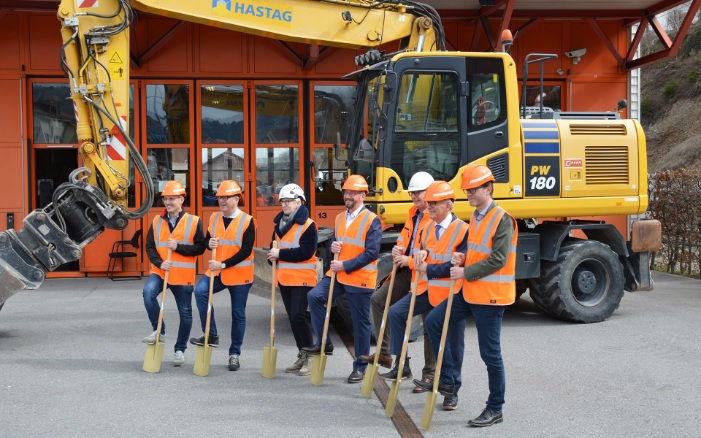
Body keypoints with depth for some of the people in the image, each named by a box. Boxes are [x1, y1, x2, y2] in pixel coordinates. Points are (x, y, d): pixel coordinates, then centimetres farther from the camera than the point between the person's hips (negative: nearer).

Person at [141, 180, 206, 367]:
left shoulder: (194, 221, -2)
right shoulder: (157, 221, 7)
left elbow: (200, 247, -5)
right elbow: (150, 247, 5)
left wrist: (178, 246, -18)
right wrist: (159, 263, -12)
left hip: (183, 275, -1)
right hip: (160, 271, 1)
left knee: (185, 313, 5)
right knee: (148, 292, -29)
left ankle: (180, 350, 24)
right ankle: (159, 331, -10)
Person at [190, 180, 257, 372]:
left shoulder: (247, 221, -10)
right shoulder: (214, 218, 6)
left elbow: (246, 251, -15)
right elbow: (208, 239, 17)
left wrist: (223, 264, -21)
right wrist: (209, 243, -8)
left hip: (239, 274, -4)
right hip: (216, 271, 4)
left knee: (238, 314, 4)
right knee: (200, 291, -23)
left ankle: (234, 354, 19)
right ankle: (211, 335, -10)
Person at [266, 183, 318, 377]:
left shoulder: (308, 225, -11)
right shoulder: (280, 224, 13)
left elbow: (306, 252, -20)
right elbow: (274, 245, 19)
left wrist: (280, 254, -19)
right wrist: (272, 255, -3)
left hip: (302, 278, -8)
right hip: (284, 278, 8)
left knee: (298, 316, -13)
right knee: (293, 317, 11)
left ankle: (310, 356, -1)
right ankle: (302, 356, 20)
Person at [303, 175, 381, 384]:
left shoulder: (372, 220, -11)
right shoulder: (340, 218, 10)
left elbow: (371, 253, -17)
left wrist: (345, 265, -20)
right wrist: (333, 247, -4)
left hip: (360, 279, -6)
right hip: (338, 274, 6)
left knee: (360, 323, 3)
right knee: (314, 296, -14)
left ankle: (360, 367, 16)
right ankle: (324, 343, -1)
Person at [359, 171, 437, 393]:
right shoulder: (413, 213, 14)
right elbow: (405, 237, 21)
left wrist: (410, 260, -21)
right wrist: (398, 250, -1)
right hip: (407, 271, 9)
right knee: (378, 299, 6)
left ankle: (429, 374, 11)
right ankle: (384, 353, 14)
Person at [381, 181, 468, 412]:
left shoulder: (463, 230, -14)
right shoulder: (429, 228, 9)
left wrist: (428, 269, -17)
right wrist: (418, 256, -8)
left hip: (450, 294, -7)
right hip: (427, 288, 7)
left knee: (451, 342, 2)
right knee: (396, 312, -3)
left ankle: (451, 390, 14)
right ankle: (402, 366, 7)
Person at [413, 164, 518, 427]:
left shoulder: (502, 219, -16)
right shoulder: (475, 217, 12)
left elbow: (498, 260, -22)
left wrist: (466, 273, -18)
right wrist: (463, 259, 3)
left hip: (491, 296, -9)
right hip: (470, 291, 9)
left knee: (490, 353, -1)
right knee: (434, 321, 8)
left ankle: (495, 409, 12)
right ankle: (446, 380, 19)